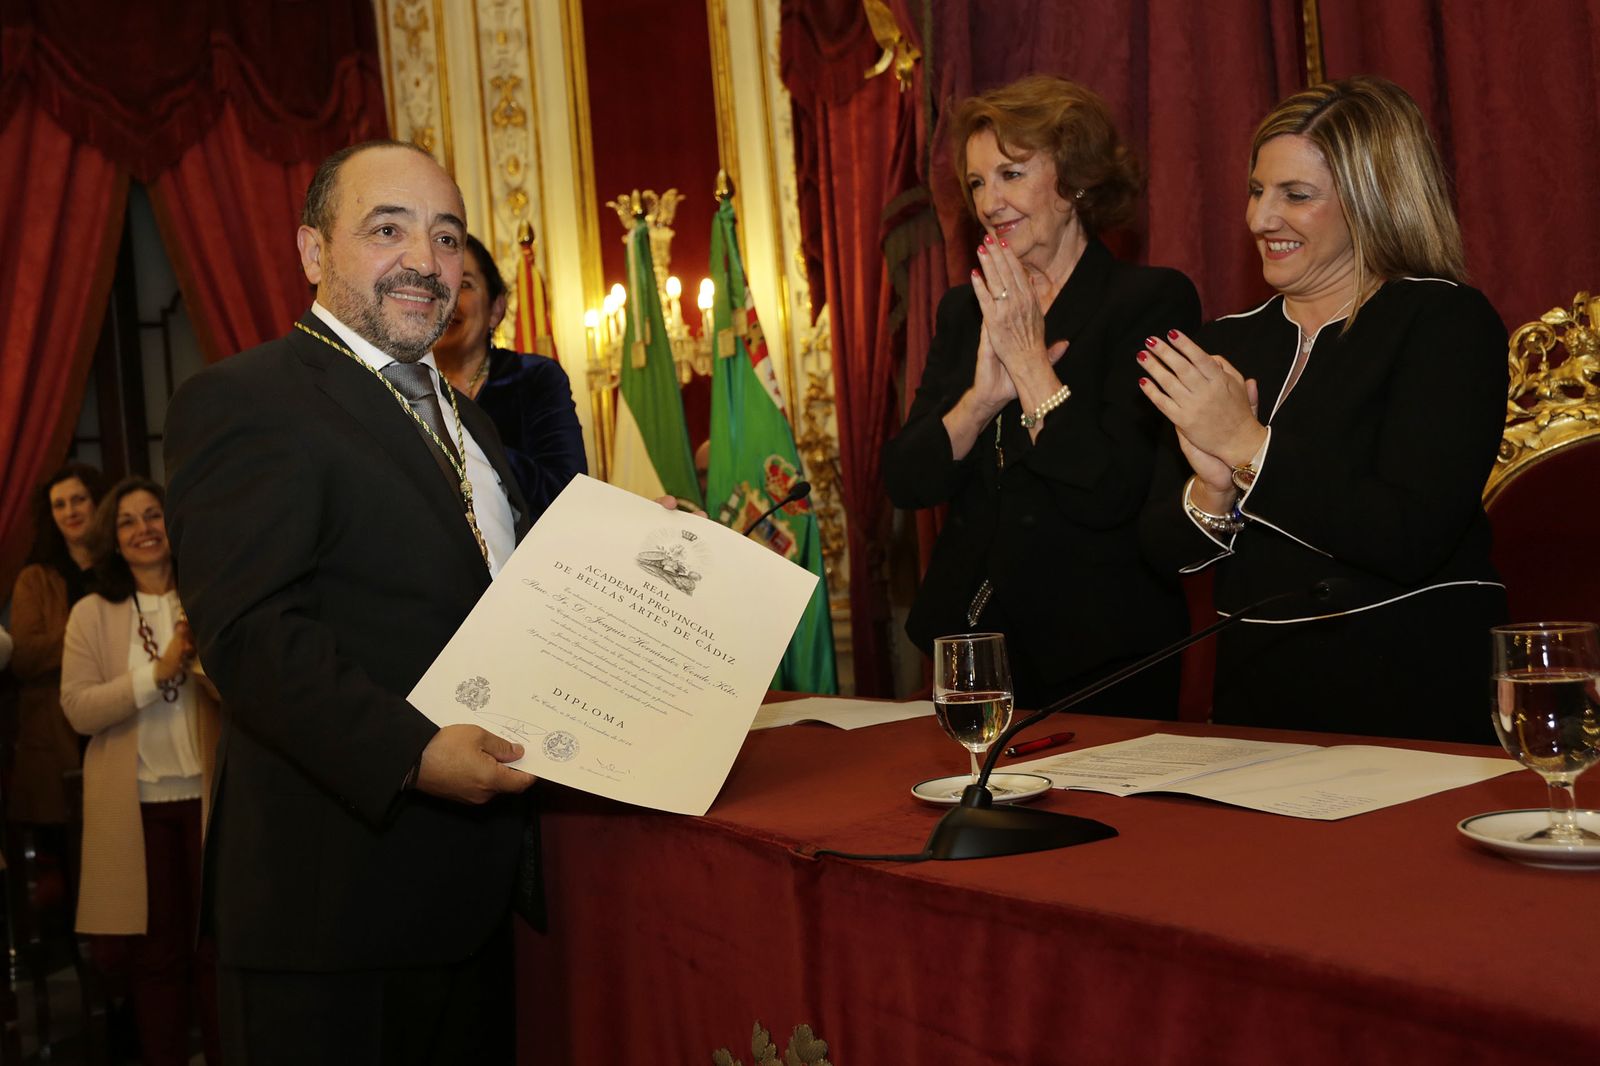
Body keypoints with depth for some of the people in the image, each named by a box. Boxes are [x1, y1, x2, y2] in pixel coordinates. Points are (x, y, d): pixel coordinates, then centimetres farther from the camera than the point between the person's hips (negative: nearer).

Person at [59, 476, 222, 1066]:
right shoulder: (91, 614, 2)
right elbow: (77, 708, -7)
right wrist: (157, 671, -16)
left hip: (207, 795, 0)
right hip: (136, 805, 0)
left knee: (217, 946, 5)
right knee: (154, 952, 9)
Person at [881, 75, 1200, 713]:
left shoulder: (1153, 299, -8)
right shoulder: (965, 309, 9)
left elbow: (1111, 495, -19)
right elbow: (905, 482, -1)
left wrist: (1030, 360, -16)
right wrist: (983, 397, -17)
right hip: (970, 632, 5)